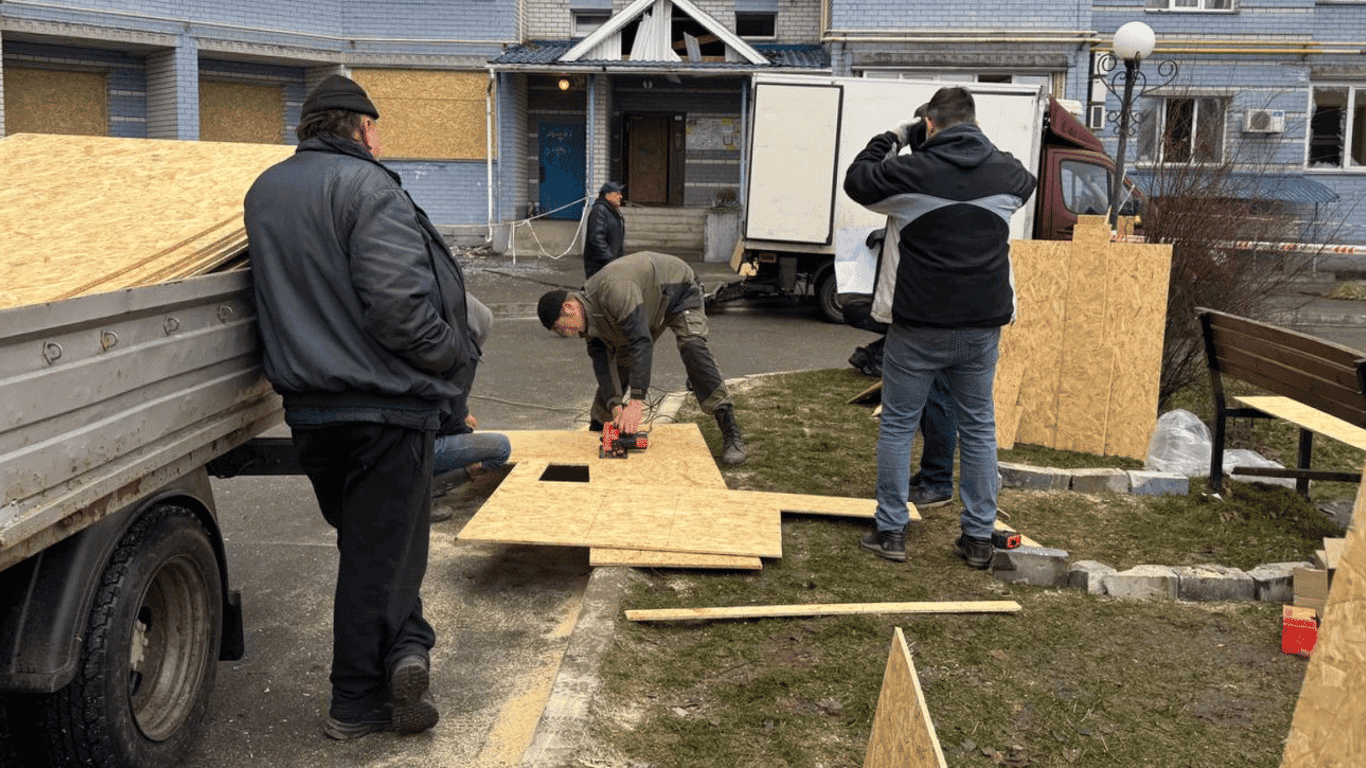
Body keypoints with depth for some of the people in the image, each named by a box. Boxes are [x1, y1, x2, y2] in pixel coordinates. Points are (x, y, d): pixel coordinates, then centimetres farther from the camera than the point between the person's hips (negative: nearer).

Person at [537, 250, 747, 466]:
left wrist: (636, 402, -50)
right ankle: (598, 428, 18)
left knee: (692, 348, -28)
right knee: (620, 362, 1)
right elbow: (602, 362, -14)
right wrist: (615, 405, -29)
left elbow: (642, 342, -46)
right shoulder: (590, 316, -12)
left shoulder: (614, 289, -41)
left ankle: (730, 433, -30)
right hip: (650, 308, 8)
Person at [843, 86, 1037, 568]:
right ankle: (978, 537, 18)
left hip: (918, 325, -4)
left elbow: (856, 180, 6)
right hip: (983, 325, 4)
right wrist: (980, 145, 27)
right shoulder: (1005, 172, 3)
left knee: (898, 426, 8)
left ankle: (891, 531, 13)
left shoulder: (912, 171, -11)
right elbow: (1026, 183, 28)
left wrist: (890, 138, 16)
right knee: (978, 427, 13)